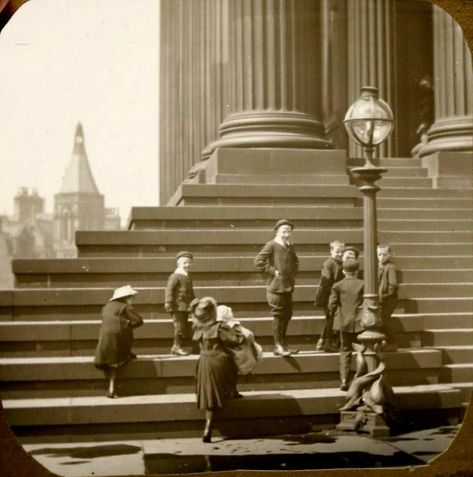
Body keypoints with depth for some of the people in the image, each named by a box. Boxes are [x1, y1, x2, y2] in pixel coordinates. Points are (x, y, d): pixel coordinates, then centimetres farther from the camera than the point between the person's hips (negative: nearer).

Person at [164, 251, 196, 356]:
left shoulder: (188, 277, 16)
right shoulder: (175, 276, -10)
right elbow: (169, 289, -16)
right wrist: (168, 303, -21)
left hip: (186, 307, 9)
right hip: (178, 307, -9)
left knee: (184, 327, 11)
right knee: (180, 326, -8)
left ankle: (176, 347, 19)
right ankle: (177, 346, 2)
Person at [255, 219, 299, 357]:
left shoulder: (290, 247, 11)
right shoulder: (271, 245, -11)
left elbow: (295, 261, 30)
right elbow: (258, 261, -18)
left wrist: (293, 273, 15)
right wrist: (272, 271, -16)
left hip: (288, 287, 8)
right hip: (276, 287, -8)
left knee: (287, 315, 13)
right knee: (278, 316, -3)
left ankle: (282, 344, 24)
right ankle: (278, 346, 3)